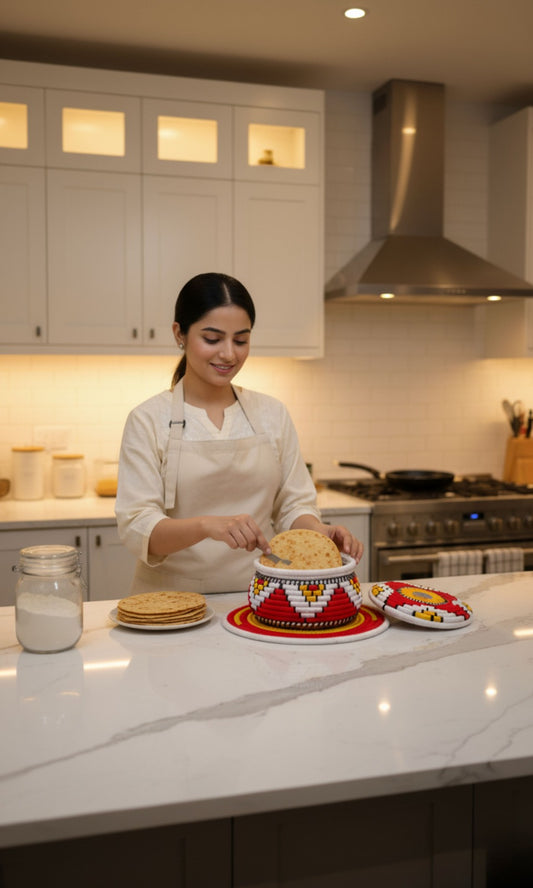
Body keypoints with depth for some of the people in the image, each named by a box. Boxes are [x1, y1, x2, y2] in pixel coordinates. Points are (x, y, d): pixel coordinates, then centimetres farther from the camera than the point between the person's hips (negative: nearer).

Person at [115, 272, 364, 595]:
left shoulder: (273, 414, 8)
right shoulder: (148, 420, -2)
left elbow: (293, 506, 11)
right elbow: (137, 527, -10)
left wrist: (318, 531, -11)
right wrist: (207, 525, -28)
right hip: (175, 601, -3)